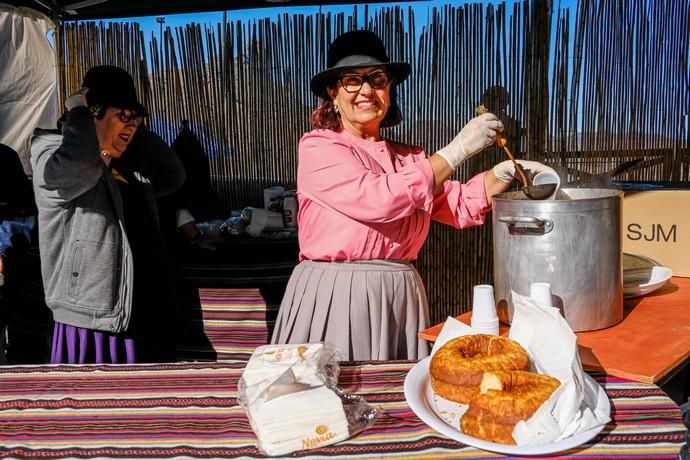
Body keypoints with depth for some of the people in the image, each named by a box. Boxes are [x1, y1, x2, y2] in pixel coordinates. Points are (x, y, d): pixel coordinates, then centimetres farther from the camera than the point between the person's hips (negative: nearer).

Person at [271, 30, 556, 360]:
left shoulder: (408, 158, 13)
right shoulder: (317, 147, -5)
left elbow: (459, 206, 9)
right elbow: (378, 200, -19)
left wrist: (503, 173, -8)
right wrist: (456, 151, -14)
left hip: (400, 299, 5)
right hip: (332, 297, -5)